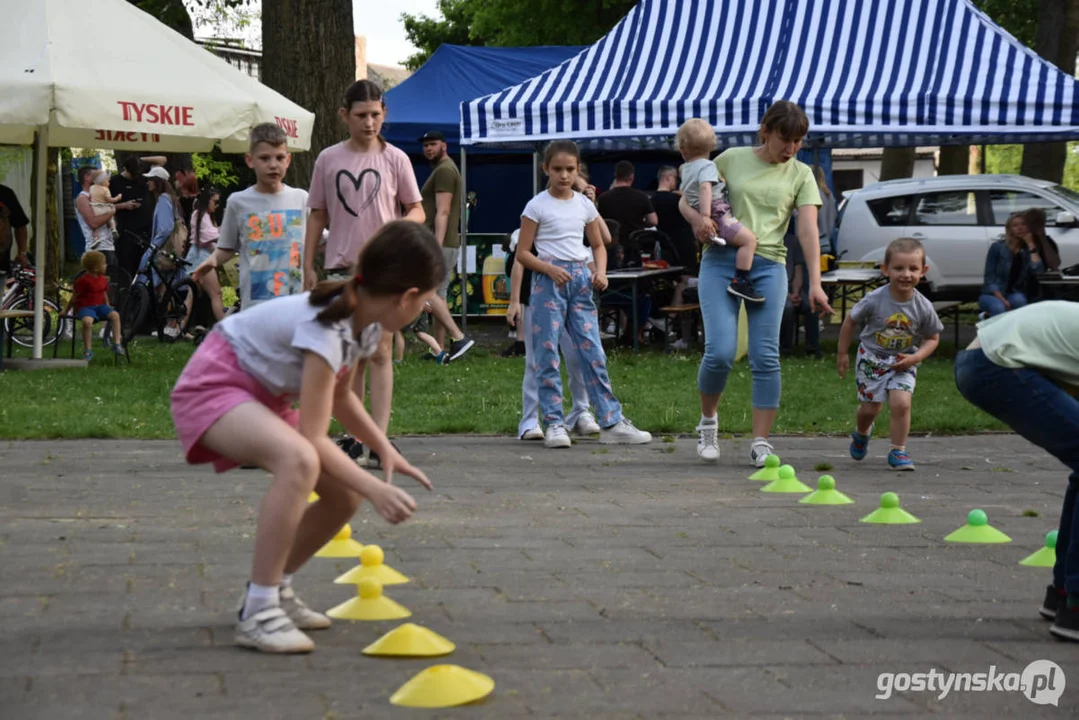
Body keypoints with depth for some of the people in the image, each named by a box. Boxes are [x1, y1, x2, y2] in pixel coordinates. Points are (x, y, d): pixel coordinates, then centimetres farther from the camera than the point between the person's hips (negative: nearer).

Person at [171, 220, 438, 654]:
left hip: (264, 397, 10)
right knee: (300, 462, -36)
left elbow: (339, 396, 14)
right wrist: (376, 490, -28)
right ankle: (258, 614, -29)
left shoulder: (366, 321, -2)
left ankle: (275, 590, 20)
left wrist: (385, 450, 1)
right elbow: (312, 437, -30)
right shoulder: (327, 328, -30)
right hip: (213, 385, -10)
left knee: (343, 495, 0)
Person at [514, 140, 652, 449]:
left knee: (593, 351, 1)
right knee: (547, 354, -4)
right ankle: (554, 423, 2)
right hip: (548, 280, -3)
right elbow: (522, 253, -2)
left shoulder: (584, 205, 10)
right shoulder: (537, 206, -1)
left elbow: (598, 245, 19)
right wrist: (549, 269, -18)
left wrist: (600, 271, -1)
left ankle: (611, 422, 3)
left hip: (581, 279, 3)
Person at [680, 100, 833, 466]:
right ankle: (708, 421, 15)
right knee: (720, 352, -11)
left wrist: (815, 282, -13)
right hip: (720, 260, -1)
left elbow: (808, 231, -1)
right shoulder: (732, 159, 8)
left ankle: (761, 442, 2)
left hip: (768, 265, 1)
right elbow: (686, 200, 14)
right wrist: (697, 218, -10)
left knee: (765, 357, -5)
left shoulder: (800, 175, 9)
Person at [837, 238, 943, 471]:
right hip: (871, 358, 0)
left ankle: (898, 451, -1)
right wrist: (842, 353, 2)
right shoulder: (874, 300, -19)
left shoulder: (923, 307, -15)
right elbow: (850, 322, -4)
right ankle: (861, 433, 42)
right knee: (870, 407, 6)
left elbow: (933, 338, -1)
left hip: (903, 363, 0)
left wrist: (915, 358, -17)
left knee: (901, 402, -18)